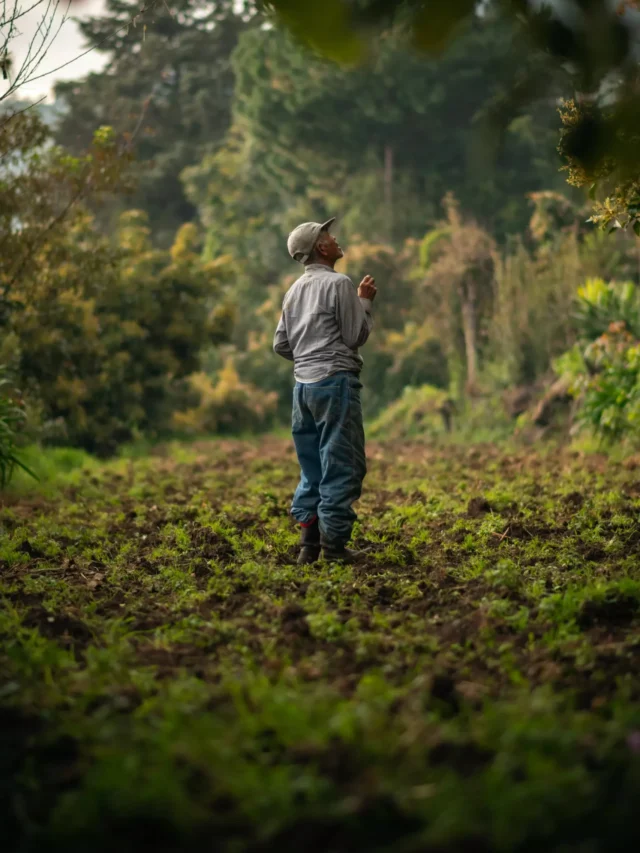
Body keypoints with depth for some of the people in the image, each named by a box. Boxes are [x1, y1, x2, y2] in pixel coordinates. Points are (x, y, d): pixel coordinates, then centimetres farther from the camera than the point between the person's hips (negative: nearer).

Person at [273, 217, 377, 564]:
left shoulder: (294, 291, 14)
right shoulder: (339, 283, -9)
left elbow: (281, 344, 15)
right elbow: (356, 335, -9)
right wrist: (365, 301, 4)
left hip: (303, 385, 8)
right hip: (336, 382, -8)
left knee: (313, 467, 12)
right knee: (342, 466, -4)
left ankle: (309, 542, 10)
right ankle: (334, 544, -5)